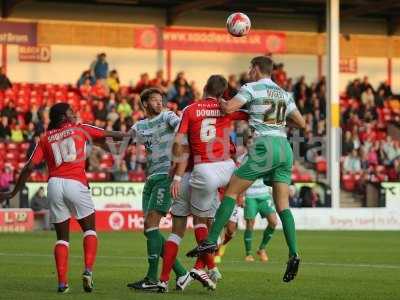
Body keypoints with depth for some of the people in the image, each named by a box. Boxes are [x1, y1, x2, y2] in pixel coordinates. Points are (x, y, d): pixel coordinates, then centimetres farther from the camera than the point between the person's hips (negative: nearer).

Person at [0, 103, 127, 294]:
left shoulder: (45, 139, 14)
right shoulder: (80, 129, 11)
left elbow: (29, 167, 7)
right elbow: (108, 135, 17)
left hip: (54, 184, 2)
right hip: (76, 184, -2)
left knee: (62, 237, 11)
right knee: (89, 229, 14)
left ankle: (62, 282, -2)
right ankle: (88, 270, -6)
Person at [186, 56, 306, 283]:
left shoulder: (252, 88, 1)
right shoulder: (284, 94, 20)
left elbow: (228, 108, -11)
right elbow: (301, 123, 24)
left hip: (264, 147, -6)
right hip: (285, 147, 6)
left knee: (232, 190, 1)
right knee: (283, 204, 3)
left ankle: (211, 240, -4)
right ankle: (293, 254, -10)